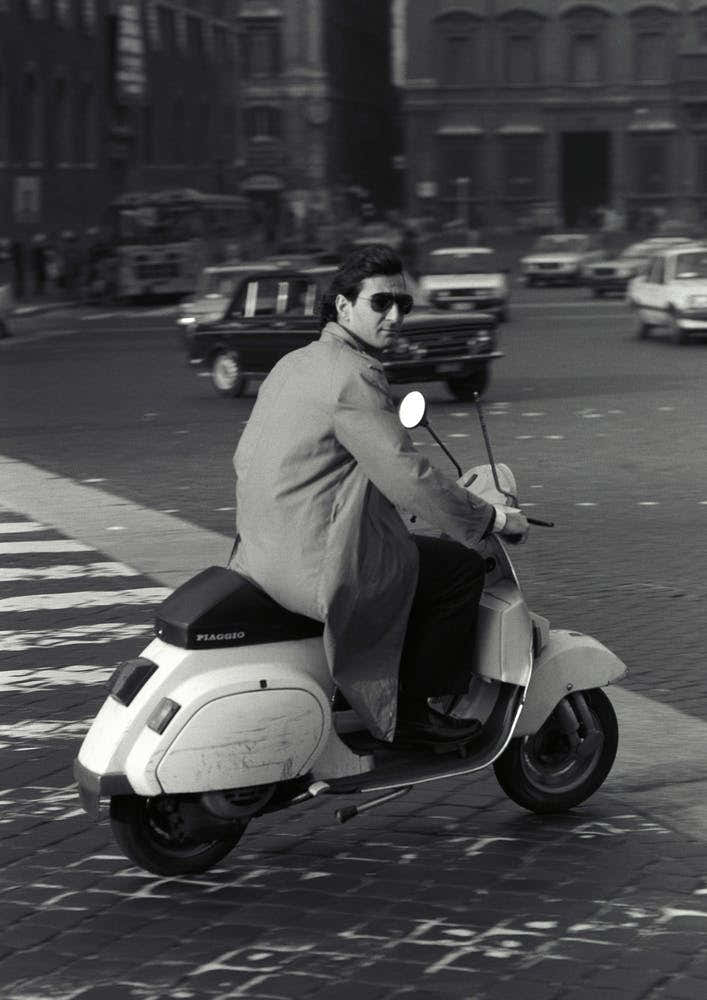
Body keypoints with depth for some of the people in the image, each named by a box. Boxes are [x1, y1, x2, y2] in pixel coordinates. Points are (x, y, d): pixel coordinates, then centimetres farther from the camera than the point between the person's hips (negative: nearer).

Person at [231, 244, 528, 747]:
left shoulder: (292, 364, 14)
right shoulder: (355, 376, -16)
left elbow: (246, 457, 21)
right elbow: (408, 475, -20)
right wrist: (492, 517, -8)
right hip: (319, 565, -10)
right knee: (462, 567, 2)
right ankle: (413, 710, 8)